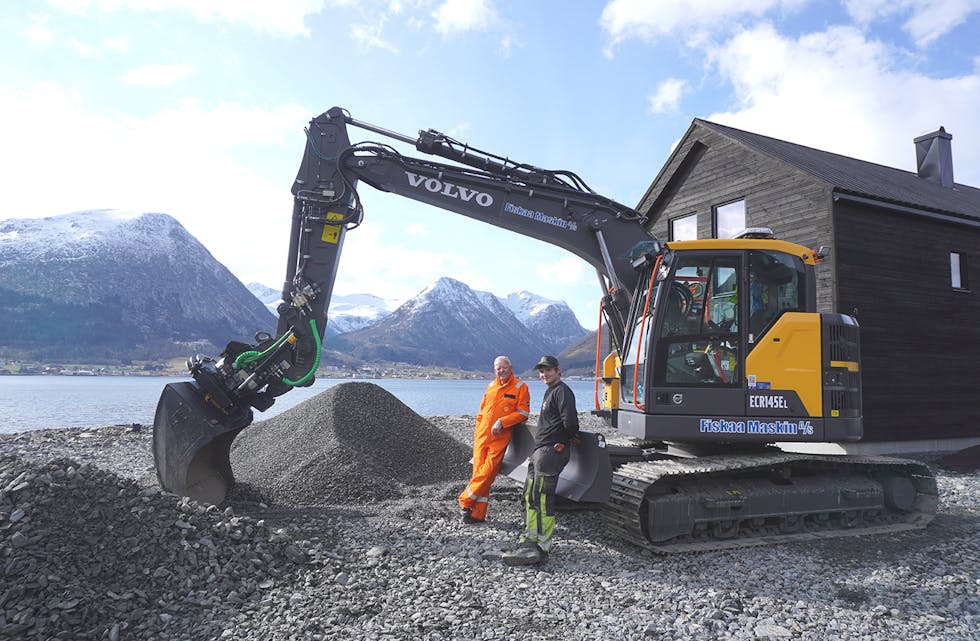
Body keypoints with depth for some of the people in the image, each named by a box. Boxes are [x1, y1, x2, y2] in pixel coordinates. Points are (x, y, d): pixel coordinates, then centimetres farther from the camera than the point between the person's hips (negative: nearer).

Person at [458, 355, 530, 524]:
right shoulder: (491, 386, 16)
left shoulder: (520, 387, 0)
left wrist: (502, 422, -15)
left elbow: (523, 412, -6)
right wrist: (477, 430, 15)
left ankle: (465, 501, 5)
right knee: (478, 471, 2)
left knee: (487, 473, -11)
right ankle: (478, 514, 10)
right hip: (481, 436, 5)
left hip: (499, 438, -4)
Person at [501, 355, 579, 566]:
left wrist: (570, 436, -6)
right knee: (530, 497, 11)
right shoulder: (550, 392, 23)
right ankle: (529, 543, 15)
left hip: (551, 451, -11)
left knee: (542, 499, -11)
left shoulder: (562, 391, -9)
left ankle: (541, 549, -7)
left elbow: (570, 420, -22)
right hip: (540, 451, 11)